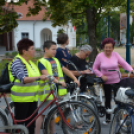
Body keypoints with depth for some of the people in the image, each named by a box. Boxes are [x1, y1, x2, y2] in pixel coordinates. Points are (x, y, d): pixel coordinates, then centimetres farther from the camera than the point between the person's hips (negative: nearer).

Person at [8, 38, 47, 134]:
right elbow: (23, 79, -29)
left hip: (32, 97, 8)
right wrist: (39, 77, -39)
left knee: (31, 124, 11)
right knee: (19, 123, 0)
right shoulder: (17, 62, -15)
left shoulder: (30, 62, 12)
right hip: (22, 98, -8)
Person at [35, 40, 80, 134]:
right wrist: (58, 81, -34)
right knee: (42, 114, -6)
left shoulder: (56, 60, 15)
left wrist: (75, 79, 0)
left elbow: (65, 70, 13)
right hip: (47, 91, -7)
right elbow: (46, 74, -22)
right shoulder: (41, 61, -8)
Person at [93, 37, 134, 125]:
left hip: (117, 81, 0)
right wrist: (101, 75, -16)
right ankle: (108, 118, 22)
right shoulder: (100, 56, -9)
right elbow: (95, 68, -3)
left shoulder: (115, 55, -6)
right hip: (106, 81, 0)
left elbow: (124, 63, -10)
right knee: (107, 99, 9)